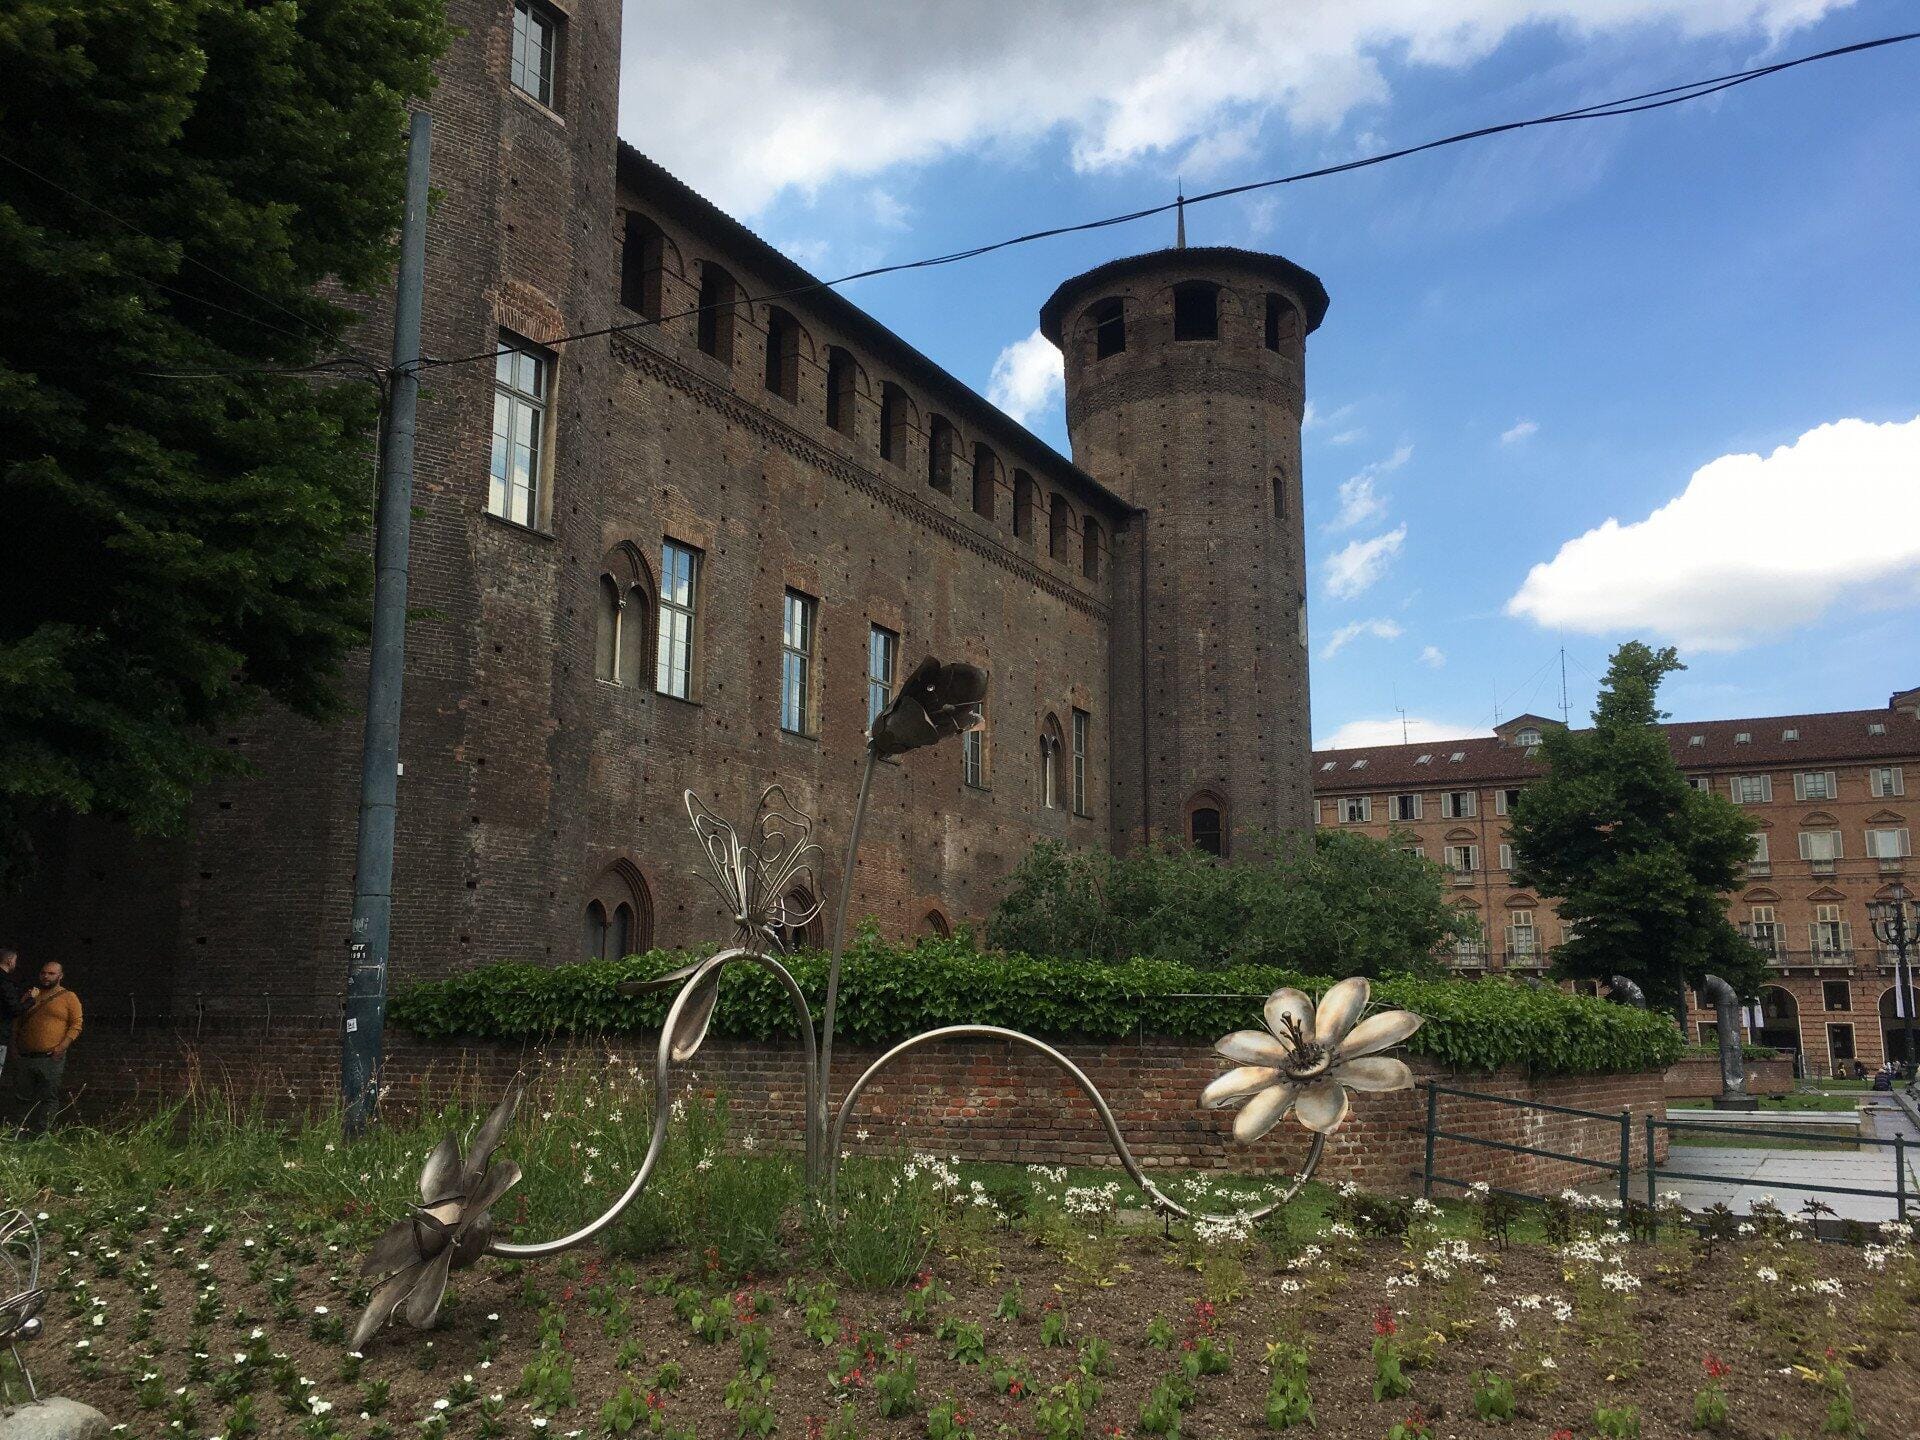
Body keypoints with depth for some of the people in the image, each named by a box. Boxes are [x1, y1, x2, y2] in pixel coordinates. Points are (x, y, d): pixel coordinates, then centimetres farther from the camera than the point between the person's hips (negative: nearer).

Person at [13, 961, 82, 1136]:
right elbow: (17, 1022, 21)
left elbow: (76, 1025, -1)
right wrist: (15, 1046, 10)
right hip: (25, 1056, 4)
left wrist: (63, 1046, -13)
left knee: (48, 1097, -7)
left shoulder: (69, 997, 3)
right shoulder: (31, 994, 16)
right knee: (27, 1097, 7)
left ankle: (42, 1133, -7)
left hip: (51, 1058, -4)